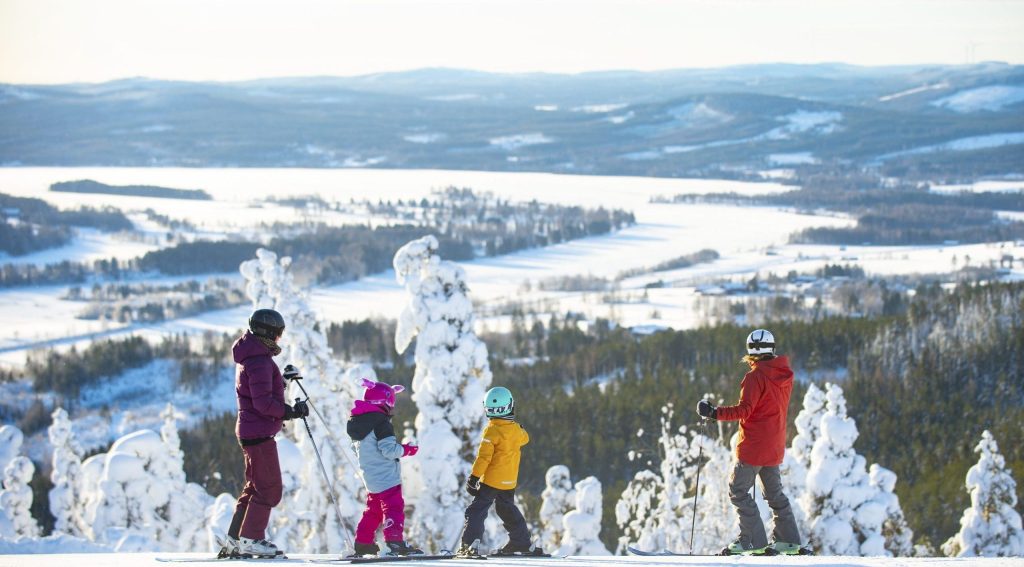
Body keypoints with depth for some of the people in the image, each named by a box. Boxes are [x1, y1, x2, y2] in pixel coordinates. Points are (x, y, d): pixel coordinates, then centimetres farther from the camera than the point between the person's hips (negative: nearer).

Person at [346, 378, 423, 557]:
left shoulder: (357, 421, 10)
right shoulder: (381, 423, -16)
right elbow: (389, 450, -21)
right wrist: (407, 450, -6)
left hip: (370, 478, 9)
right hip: (387, 478, -9)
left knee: (374, 509, 19)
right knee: (394, 507, -11)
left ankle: (363, 543, 20)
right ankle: (394, 541, -22)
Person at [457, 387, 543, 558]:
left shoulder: (492, 430, -16)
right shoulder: (517, 430, 2)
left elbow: (484, 457, -20)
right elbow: (525, 437, 28)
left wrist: (474, 477, -16)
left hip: (491, 480, -6)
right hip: (510, 482, 6)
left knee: (476, 511, -6)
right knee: (508, 510, 23)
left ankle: (470, 544, -21)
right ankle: (523, 543, 29)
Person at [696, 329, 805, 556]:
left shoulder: (756, 377, -16)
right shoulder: (784, 375, 8)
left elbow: (744, 410, -22)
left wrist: (714, 413, -18)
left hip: (754, 444, -8)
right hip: (775, 445, 8)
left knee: (738, 490, -1)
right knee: (774, 492, 18)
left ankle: (754, 540, -7)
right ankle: (789, 539, 16)